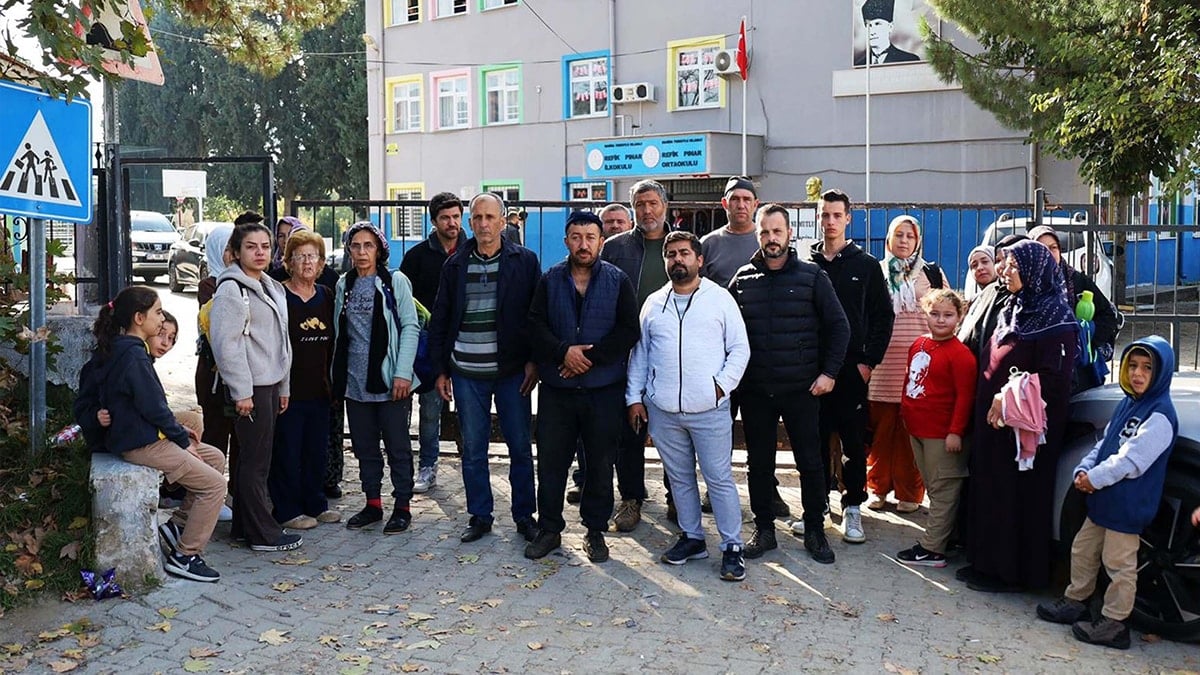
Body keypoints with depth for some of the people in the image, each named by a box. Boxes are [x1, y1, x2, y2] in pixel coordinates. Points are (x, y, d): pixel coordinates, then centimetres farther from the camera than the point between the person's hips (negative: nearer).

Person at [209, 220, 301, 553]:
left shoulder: (272, 288, 17)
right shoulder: (231, 289, -11)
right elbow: (226, 344, -17)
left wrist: (284, 386, 19)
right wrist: (241, 391, -19)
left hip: (271, 384, 9)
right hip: (250, 388, -9)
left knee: (251, 459, 14)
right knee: (255, 460, -4)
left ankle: (244, 525, 23)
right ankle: (264, 533, 3)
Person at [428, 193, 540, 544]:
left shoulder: (524, 260, 0)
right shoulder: (455, 264, 7)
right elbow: (440, 319, 9)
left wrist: (534, 361, -7)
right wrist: (441, 369, 6)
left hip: (512, 370, -2)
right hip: (467, 373, 2)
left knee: (520, 446, 6)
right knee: (473, 449, 8)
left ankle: (524, 515, 20)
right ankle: (479, 515, 22)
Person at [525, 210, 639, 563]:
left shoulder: (618, 281, 1)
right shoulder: (550, 280, 5)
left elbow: (628, 330, -6)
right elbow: (535, 325, -1)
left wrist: (590, 357, -14)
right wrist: (564, 352, -17)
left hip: (604, 390, -1)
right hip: (556, 388, 1)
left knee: (600, 464, 8)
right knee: (551, 461, 7)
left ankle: (596, 531, 23)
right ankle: (549, 529, 21)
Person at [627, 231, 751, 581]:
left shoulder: (720, 298, 1)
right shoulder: (654, 303, 11)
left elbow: (740, 348, 1)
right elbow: (639, 353, 13)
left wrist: (722, 385, -10)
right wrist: (635, 397, 7)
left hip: (710, 409, -3)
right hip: (662, 409, 4)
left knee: (720, 479, 0)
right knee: (680, 477, 14)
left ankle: (732, 546, 11)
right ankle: (692, 537, 28)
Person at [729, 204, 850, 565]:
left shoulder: (812, 276, 0)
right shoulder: (743, 279, 5)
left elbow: (838, 325, 1)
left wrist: (829, 372, -6)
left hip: (802, 389, -2)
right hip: (754, 390, 2)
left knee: (810, 461, 6)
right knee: (759, 463, 9)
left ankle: (815, 531, 20)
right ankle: (764, 529, 23)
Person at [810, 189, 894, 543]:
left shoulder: (866, 265, 4)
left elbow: (883, 316, 3)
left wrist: (869, 361, -5)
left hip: (852, 367, -1)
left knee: (854, 441, 4)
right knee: (815, 440, 7)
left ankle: (853, 507, 15)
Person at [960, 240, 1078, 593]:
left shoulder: (1054, 318, -12)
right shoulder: (1013, 308, 14)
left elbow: (1053, 378, -18)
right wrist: (990, 399, 9)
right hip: (993, 418, 9)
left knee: (1018, 493, 0)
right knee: (988, 488, 12)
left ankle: (1012, 571, 11)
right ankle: (987, 561, 23)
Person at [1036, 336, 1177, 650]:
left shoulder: (1160, 414, -16)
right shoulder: (1126, 404, 12)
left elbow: (1132, 460, -22)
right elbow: (1103, 444, 13)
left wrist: (1095, 479, -17)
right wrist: (1084, 470, -2)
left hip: (1128, 506, -9)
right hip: (1103, 500, 9)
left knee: (1119, 565, 1)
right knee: (1083, 550, 19)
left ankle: (1114, 624, 13)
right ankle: (1075, 602, 34)